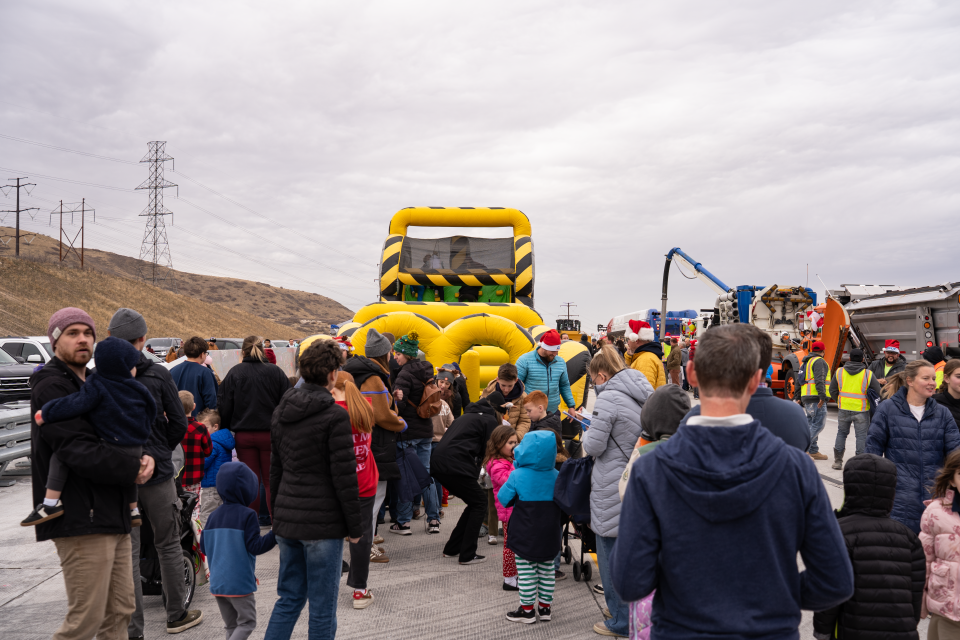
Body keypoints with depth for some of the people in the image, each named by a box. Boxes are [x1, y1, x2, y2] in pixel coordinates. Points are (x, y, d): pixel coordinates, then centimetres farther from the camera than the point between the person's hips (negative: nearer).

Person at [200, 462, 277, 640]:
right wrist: (275, 535, -16)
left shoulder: (214, 516, 6)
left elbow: (204, 548, 11)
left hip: (217, 583, 7)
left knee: (231, 625, 17)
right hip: (240, 583, -7)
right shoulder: (247, 515, -15)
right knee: (247, 623, 5)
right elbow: (254, 547, -19)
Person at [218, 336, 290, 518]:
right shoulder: (276, 372, -4)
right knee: (271, 481, 7)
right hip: (270, 434, -1)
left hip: (243, 436, 1)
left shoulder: (234, 373, -1)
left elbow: (223, 408, 0)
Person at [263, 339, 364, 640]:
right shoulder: (335, 416, -14)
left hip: (287, 521, 7)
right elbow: (344, 477, -15)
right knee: (322, 607, 5)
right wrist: (355, 527, -6)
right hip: (322, 524, -7)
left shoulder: (281, 411, 8)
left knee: (289, 598, 18)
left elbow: (275, 469, 15)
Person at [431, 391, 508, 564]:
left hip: (438, 464, 9)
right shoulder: (490, 420, 2)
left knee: (475, 503, 19)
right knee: (479, 503, 5)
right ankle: (467, 555, 2)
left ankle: (451, 549, 23)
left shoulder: (468, 415, 29)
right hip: (455, 465, -9)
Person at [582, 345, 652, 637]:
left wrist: (587, 435, 6)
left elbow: (594, 446, -16)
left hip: (613, 489, -8)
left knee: (611, 553, 4)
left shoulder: (609, 398, -17)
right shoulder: (645, 394, 7)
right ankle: (636, 612, 30)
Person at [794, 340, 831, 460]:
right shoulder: (819, 361, -7)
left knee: (811, 424, 11)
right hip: (816, 397, -9)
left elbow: (798, 381, 22)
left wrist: (798, 397, 24)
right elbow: (819, 380, -19)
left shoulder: (805, 362, 21)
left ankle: (813, 451, 13)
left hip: (806, 398, 9)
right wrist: (822, 396, -25)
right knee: (818, 424, -9)